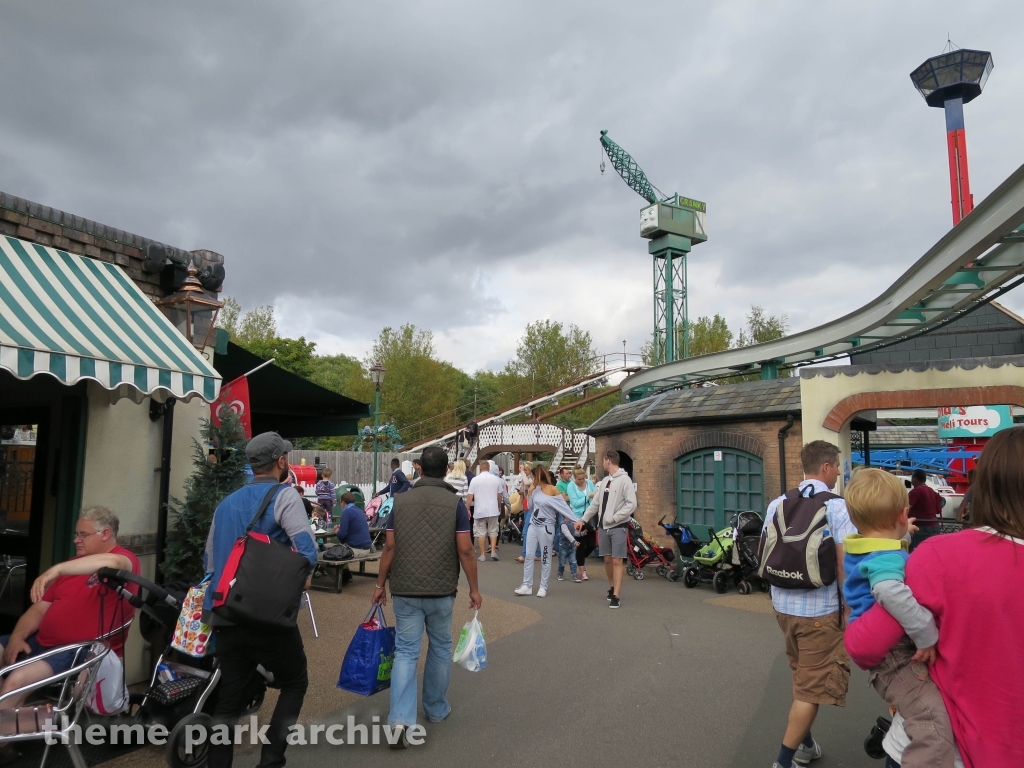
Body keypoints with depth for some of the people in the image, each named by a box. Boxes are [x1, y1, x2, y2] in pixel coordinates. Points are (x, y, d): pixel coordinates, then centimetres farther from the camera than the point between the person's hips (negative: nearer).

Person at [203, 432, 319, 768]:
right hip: (270, 617, -6)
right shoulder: (283, 497, -8)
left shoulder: (226, 503, 13)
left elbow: (209, 560, 18)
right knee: (294, 684, 13)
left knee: (228, 699, 15)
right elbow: (308, 553, -17)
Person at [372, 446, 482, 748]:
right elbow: (465, 550, -8)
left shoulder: (400, 501, 0)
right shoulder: (455, 502, -6)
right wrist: (474, 588, 1)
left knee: (406, 652, 5)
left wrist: (380, 584, 10)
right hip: (441, 590, -1)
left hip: (405, 590, 1)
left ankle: (401, 718, -7)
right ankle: (436, 709, 30)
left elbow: (389, 548, -1)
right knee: (440, 648, 17)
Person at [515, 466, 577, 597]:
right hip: (533, 525, 6)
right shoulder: (537, 489, 6)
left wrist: (575, 521, -15)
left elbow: (564, 506, -11)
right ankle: (527, 585, 11)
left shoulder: (553, 490, -12)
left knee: (545, 558, 4)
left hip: (546, 527, -6)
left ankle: (543, 587, 14)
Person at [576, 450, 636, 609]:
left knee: (617, 561, -6)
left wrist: (614, 518, -17)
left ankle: (616, 595, -5)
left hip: (618, 527, -7)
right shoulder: (604, 481, 13)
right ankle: (612, 587, 28)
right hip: (603, 527, 7)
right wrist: (583, 520, 12)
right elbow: (595, 503, 16)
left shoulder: (624, 480, -11)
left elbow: (632, 504, -17)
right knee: (607, 559, 12)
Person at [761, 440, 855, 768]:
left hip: (783, 604, 6)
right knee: (813, 687, 5)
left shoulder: (777, 504, 4)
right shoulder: (837, 506, -12)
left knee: (802, 676, 24)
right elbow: (844, 563, -17)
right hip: (819, 609, -6)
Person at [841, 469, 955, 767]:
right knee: (934, 725, -28)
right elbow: (891, 592, -45)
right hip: (893, 655, -11)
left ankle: (895, 722, 51)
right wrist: (927, 635, -34)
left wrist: (899, 535, 38)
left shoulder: (861, 549, 10)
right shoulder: (887, 557, -22)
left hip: (886, 649, 11)